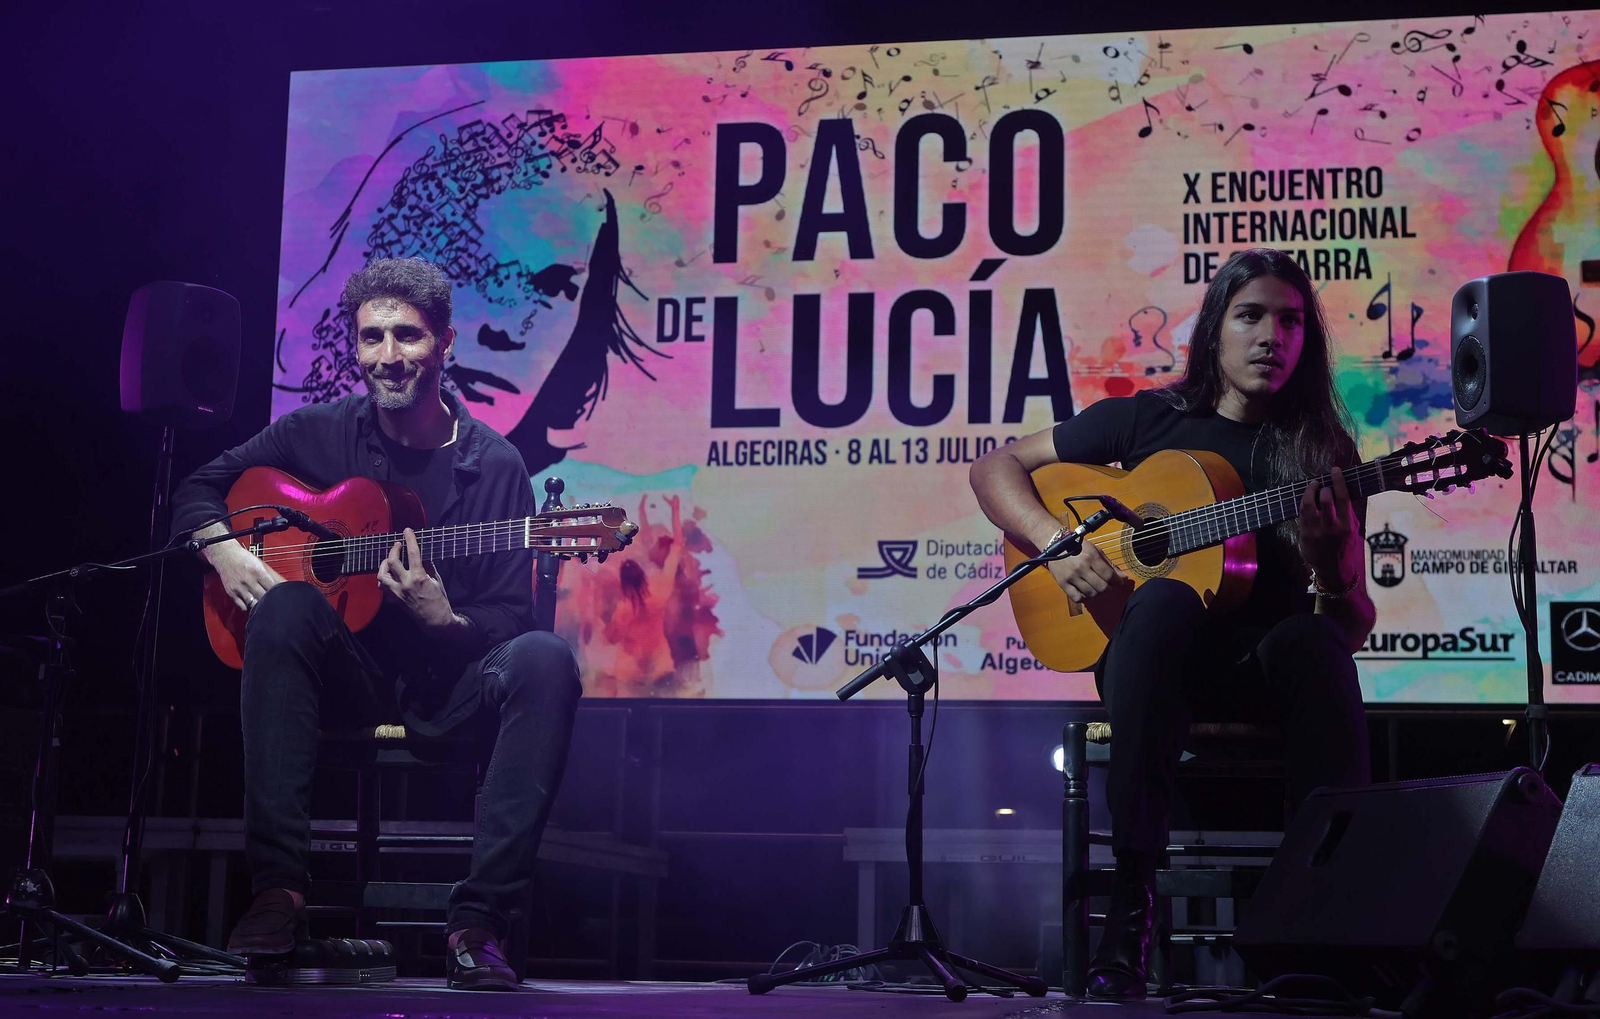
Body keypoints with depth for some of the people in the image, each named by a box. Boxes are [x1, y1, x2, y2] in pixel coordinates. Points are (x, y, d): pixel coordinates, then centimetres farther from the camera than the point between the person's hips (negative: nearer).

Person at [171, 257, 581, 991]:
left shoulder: (492, 465, -3)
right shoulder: (321, 434, 3)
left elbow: (508, 622, -6)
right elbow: (198, 491, 11)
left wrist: (442, 620, -27)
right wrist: (227, 553, -10)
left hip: (448, 687, -1)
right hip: (347, 676, 1)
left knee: (544, 662, -31)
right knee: (284, 605, -31)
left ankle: (478, 921, -31)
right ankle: (277, 889, -31)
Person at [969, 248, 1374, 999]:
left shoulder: (1323, 453, 6)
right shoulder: (1149, 418, 5)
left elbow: (1353, 628, 3)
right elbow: (996, 468, 8)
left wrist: (1330, 560, -20)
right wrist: (1056, 540, -11)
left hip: (1265, 672, 1)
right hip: (1152, 657, -1)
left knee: (1311, 640, -35)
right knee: (1166, 598, -36)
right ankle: (1132, 893, -37)